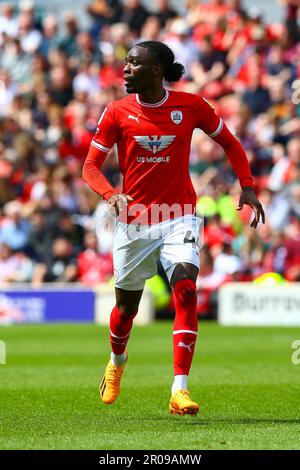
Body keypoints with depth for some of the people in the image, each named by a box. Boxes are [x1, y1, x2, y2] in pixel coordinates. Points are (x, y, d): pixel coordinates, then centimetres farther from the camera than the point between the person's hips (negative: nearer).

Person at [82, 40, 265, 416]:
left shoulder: (191, 106, -4)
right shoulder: (117, 112, -3)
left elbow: (229, 143, 10)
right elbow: (90, 165, -1)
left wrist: (247, 186, 0)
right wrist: (111, 194, -21)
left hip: (178, 218, -1)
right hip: (134, 220, 1)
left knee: (186, 291, -21)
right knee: (127, 306, 10)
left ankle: (179, 391, -23)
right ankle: (117, 362, 45)